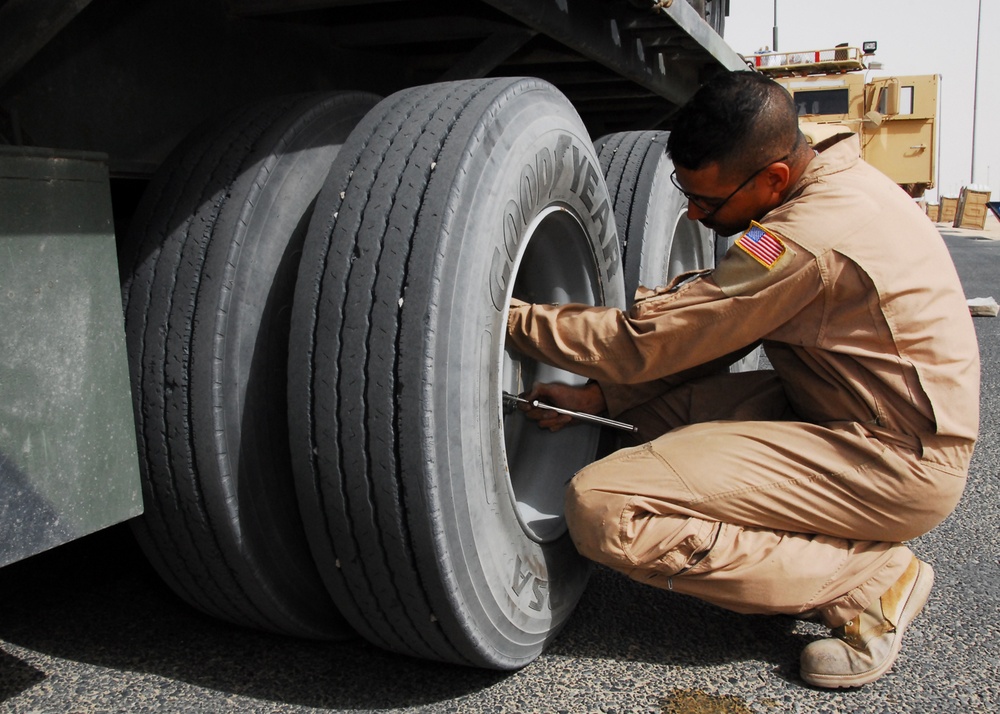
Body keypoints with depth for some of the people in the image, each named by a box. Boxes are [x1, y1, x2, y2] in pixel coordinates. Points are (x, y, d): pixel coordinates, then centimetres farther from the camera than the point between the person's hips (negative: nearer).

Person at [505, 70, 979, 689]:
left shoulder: (807, 241, -26)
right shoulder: (835, 183, 5)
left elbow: (644, 340, -20)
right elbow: (705, 332, 7)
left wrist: (507, 316, -9)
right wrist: (595, 397, 1)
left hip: (896, 462, -10)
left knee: (605, 510, -20)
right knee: (654, 402, 5)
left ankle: (868, 581, -6)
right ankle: (810, 554, 8)